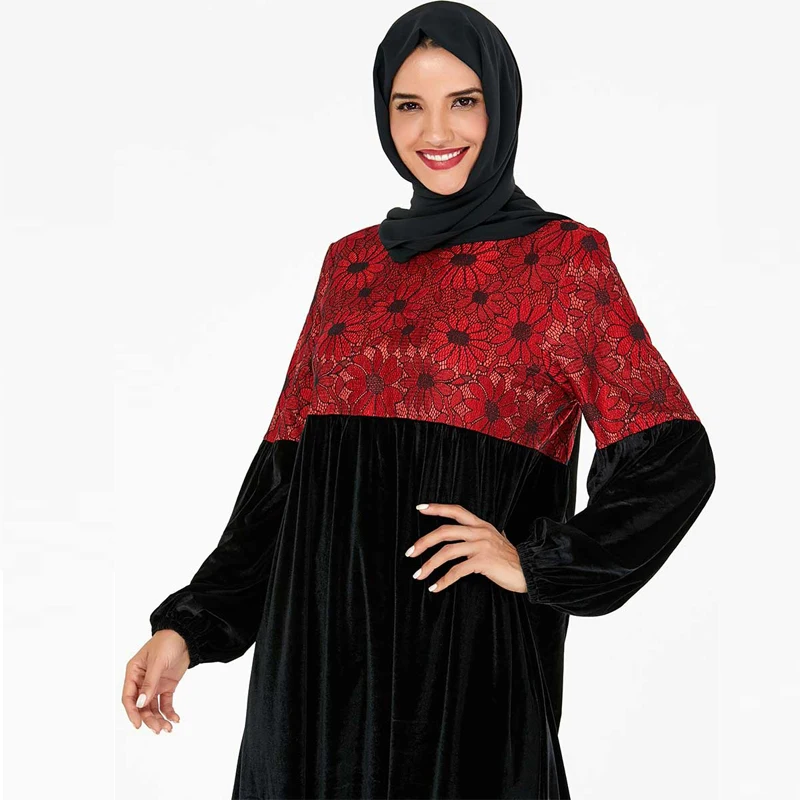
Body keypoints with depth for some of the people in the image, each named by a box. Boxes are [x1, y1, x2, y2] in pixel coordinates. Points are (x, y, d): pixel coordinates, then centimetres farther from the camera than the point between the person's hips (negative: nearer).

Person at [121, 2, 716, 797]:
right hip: (318, 643, 4)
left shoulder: (565, 259, -1)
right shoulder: (350, 262, 11)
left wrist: (537, 566, -12)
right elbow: (286, 461, 10)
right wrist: (190, 622, 4)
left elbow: (675, 461, -5)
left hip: (469, 648, -4)